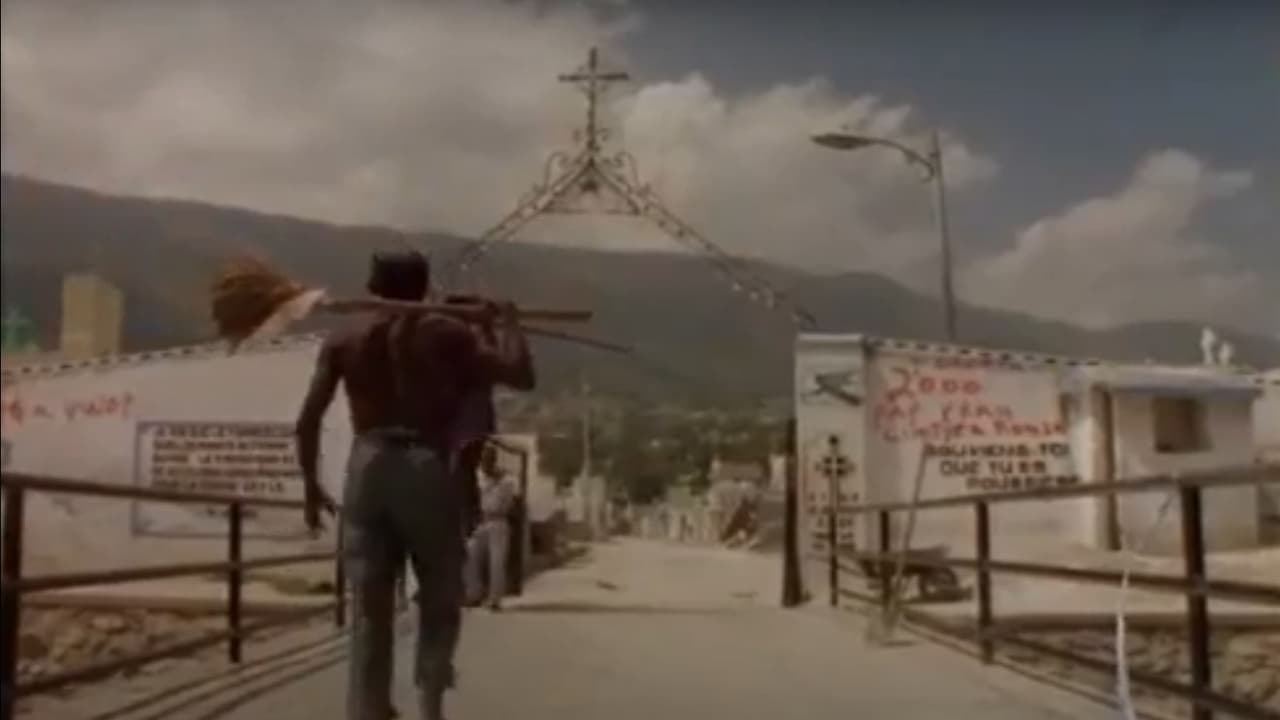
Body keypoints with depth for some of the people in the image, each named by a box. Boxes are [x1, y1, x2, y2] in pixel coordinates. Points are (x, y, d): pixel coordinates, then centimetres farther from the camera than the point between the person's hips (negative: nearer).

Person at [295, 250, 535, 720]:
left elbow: (307, 420, 7)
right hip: (425, 469, -2)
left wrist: (311, 485, 18)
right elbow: (521, 376, 5)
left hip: (367, 468, 2)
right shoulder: (444, 334, 9)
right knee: (440, 598, 12)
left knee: (369, 609, 9)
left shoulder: (342, 343, 15)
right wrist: (507, 323, 20)